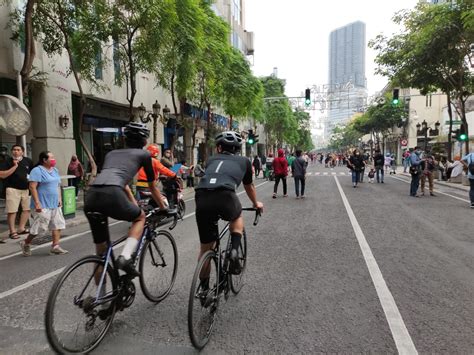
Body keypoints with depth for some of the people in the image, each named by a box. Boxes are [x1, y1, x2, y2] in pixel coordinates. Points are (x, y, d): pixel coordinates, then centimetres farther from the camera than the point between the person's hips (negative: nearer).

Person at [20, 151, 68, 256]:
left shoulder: (55, 170, 14)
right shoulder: (37, 171, -11)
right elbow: (32, 187, -16)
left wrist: (59, 199, 12)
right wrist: (37, 203, -21)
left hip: (55, 205, 7)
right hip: (43, 205, -7)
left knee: (58, 225, 3)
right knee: (38, 227, 0)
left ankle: (55, 246, 9)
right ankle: (25, 244, 24)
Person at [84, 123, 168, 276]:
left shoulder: (111, 153, 33)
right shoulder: (143, 154, 19)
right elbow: (152, 187, 28)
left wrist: (135, 206, 54)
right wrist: (163, 208, 43)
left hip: (91, 197, 5)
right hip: (111, 195, -5)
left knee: (101, 251, 20)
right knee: (140, 217, 25)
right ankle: (125, 257, 5)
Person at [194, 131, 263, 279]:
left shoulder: (211, 160, 32)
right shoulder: (244, 161, 28)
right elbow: (249, 187, 42)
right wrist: (256, 203, 62)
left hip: (202, 197, 3)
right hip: (225, 196, -2)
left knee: (205, 247, 20)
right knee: (237, 217, 34)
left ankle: (204, 287, 30)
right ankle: (234, 251, 13)